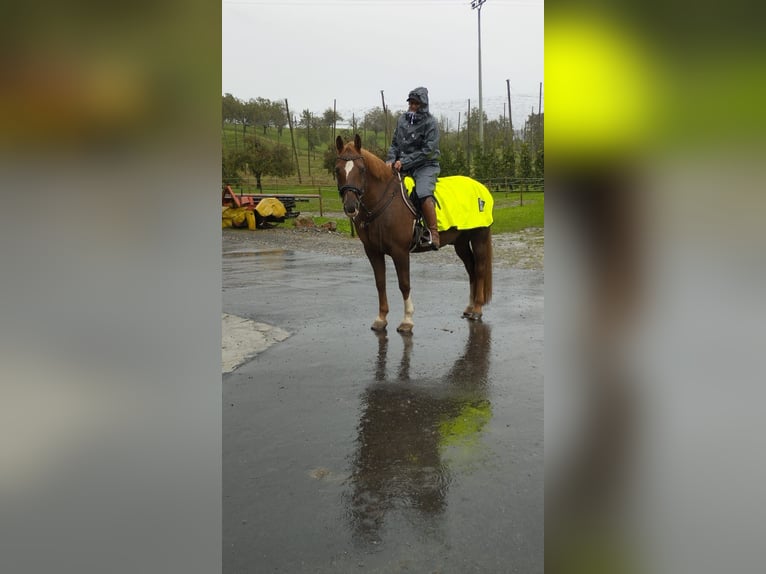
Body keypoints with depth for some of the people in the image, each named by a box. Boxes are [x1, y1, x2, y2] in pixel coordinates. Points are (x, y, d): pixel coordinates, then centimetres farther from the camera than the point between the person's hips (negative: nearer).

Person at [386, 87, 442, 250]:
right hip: (403, 167, 7)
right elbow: (394, 143, 16)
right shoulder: (402, 119, 11)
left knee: (423, 193, -33)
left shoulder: (430, 123, -5)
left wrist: (404, 162, -20)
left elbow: (428, 150, -14)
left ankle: (433, 234, -30)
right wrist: (391, 160, -5)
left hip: (425, 166, -7)